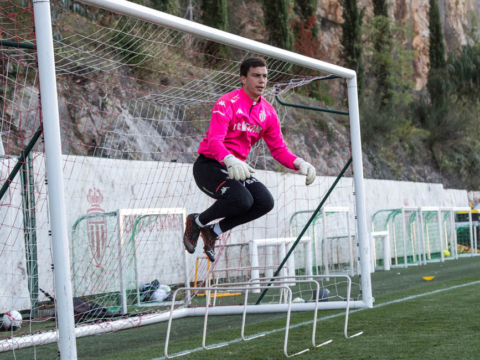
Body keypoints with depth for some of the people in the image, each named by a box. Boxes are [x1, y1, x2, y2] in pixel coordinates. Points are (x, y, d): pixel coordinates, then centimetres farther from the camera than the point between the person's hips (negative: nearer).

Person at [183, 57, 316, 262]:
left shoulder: (267, 112, 5)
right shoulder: (227, 103, -17)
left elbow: (279, 149, 8)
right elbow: (214, 141, -29)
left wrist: (299, 164, -13)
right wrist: (230, 161, -49)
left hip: (237, 168, 7)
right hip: (208, 165, -7)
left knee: (265, 202, -14)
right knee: (242, 199, -30)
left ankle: (214, 232, 4)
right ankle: (196, 222, -3)